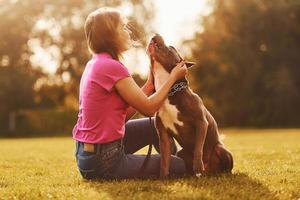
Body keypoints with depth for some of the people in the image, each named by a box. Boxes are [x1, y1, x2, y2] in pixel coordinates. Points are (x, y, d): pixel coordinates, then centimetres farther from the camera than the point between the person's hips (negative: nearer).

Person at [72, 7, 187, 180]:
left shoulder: (94, 64, 7)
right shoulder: (112, 67, -21)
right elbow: (148, 108, -14)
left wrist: (150, 84, 9)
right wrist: (173, 77, -3)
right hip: (103, 161, -9)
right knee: (179, 166, 2)